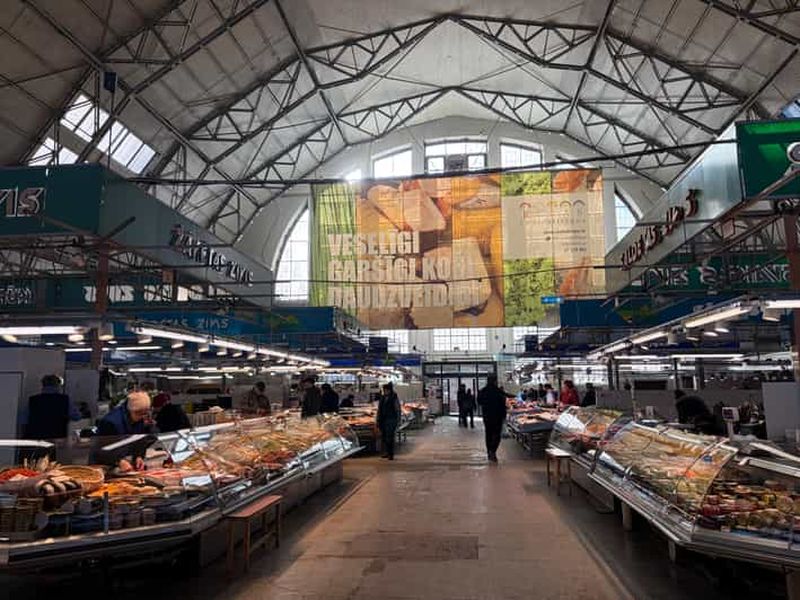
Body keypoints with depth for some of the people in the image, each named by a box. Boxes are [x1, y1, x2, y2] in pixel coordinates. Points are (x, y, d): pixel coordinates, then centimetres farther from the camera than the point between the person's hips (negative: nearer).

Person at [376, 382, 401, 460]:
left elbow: (398, 410, -4)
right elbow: (379, 410, 17)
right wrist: (378, 421, 14)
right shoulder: (382, 398, 11)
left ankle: (391, 454, -1)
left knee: (390, 437, -7)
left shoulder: (394, 398, -5)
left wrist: (397, 421, -8)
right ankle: (386, 452, 19)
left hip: (391, 420, -5)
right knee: (383, 437, 8)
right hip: (383, 420, 6)